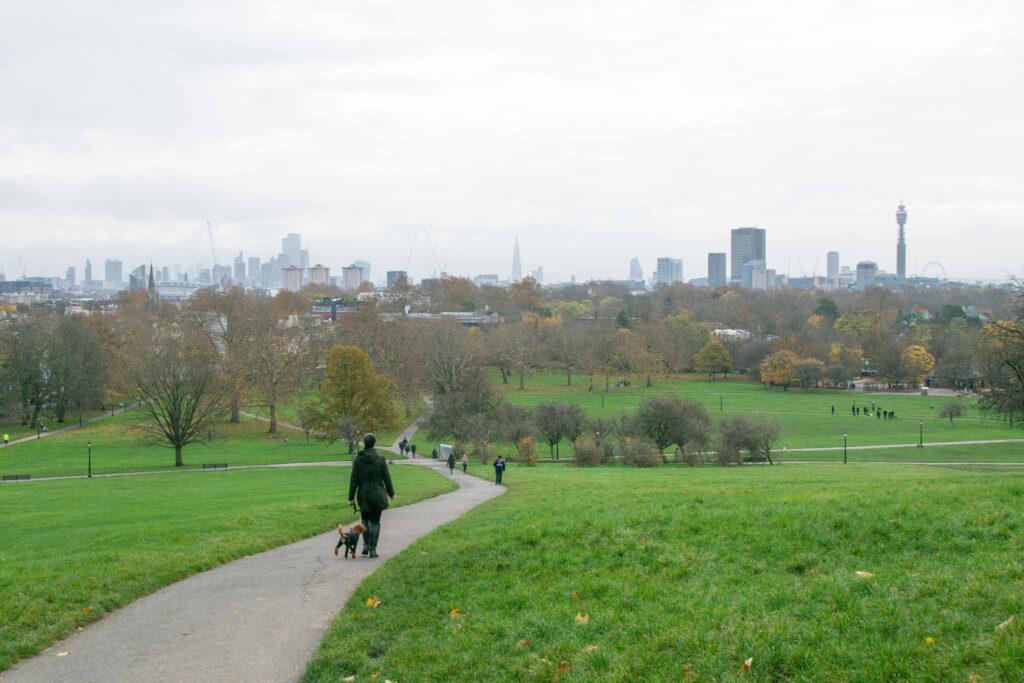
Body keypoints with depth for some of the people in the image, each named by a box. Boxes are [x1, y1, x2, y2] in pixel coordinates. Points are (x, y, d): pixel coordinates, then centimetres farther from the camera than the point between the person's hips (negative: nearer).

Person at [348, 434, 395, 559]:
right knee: (375, 522, 5)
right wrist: (391, 493, 10)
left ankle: (366, 545, 13)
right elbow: (386, 478, -3)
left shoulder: (358, 460, -6)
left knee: (365, 519, 20)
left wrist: (351, 496, 4)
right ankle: (372, 549, 3)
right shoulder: (380, 459, -9)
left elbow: (354, 480, -4)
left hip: (363, 496, 1)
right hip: (377, 495, -1)